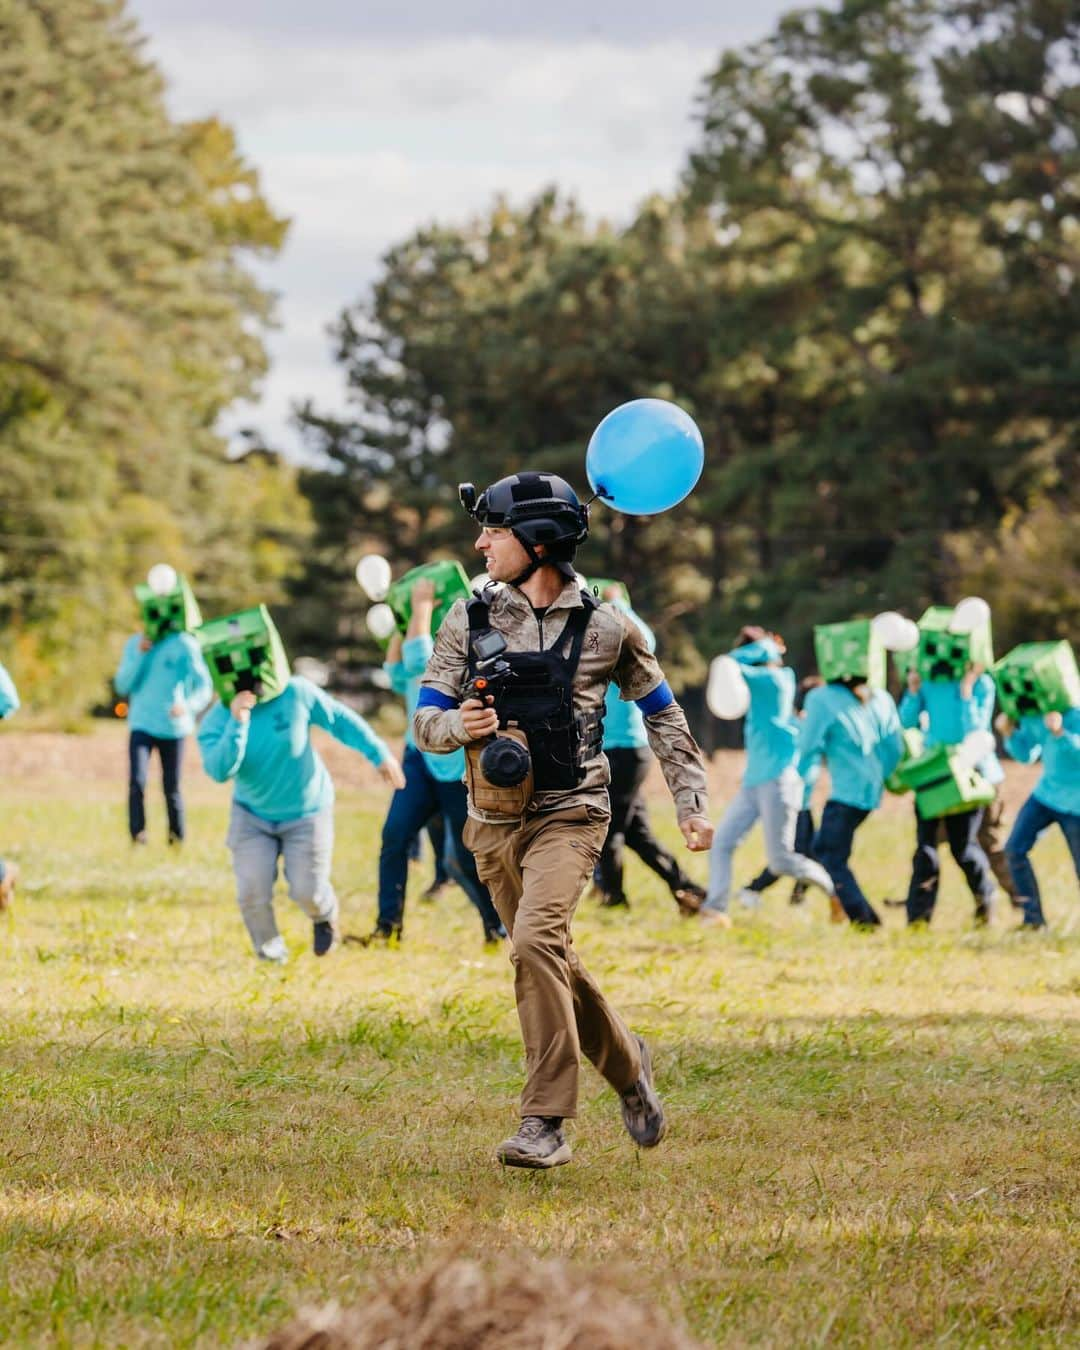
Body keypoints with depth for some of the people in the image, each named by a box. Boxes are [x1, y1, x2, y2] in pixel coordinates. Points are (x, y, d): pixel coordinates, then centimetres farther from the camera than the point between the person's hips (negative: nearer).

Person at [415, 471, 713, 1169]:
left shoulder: (605, 626, -3)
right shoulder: (470, 619, 3)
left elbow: (663, 714, 10)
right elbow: (424, 719, 4)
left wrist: (692, 802, 5)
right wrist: (457, 726, -19)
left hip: (568, 815, -5)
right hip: (494, 819, 5)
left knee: (536, 942, -24)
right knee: (553, 962, 13)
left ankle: (546, 1123, -22)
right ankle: (628, 1064, 38)